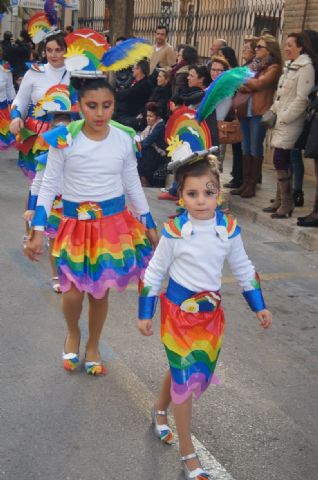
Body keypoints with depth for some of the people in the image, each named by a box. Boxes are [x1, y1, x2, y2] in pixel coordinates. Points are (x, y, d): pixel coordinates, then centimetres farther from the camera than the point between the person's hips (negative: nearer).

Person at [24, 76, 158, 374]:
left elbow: (133, 186, 7)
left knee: (100, 292, 9)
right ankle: (73, 333, 30)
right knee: (73, 293, -6)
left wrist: (150, 226, 12)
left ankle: (93, 347, 34)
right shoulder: (64, 139, -11)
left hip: (114, 222, 2)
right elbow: (49, 186, -6)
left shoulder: (124, 140, -4)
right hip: (76, 223, -1)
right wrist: (38, 231, -10)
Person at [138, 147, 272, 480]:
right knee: (185, 378, 1)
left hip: (211, 311, 4)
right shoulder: (174, 231, -18)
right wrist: (145, 314, -3)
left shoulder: (229, 228, -8)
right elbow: (154, 272, -7)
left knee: (184, 372, 18)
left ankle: (160, 409, 49)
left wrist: (259, 306, 10)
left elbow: (243, 268, 7)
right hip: (179, 310, -4)